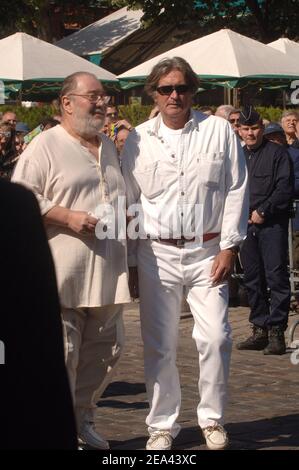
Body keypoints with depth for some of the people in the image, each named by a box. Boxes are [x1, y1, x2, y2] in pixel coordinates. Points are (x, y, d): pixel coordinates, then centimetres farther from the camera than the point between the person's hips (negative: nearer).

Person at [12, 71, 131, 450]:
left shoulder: (109, 148, 20)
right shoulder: (45, 146, -3)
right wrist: (67, 217, -18)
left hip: (107, 272, 7)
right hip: (63, 274, -7)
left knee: (105, 351, 10)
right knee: (62, 354, -6)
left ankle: (82, 418, 25)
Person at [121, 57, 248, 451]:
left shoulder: (219, 130, 2)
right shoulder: (138, 139, 4)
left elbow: (236, 191, 4)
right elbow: (127, 204, 8)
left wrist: (229, 247, -2)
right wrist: (130, 263, 6)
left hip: (206, 251, 0)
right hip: (156, 254, 1)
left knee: (215, 338, -5)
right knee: (159, 345, 3)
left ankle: (212, 419, 14)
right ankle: (162, 426, 16)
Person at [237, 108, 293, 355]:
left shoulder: (278, 153, 0)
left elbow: (285, 188, -8)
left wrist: (263, 211, -13)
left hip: (272, 225, -6)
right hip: (246, 224, 6)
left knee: (276, 276, -8)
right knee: (252, 279, 8)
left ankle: (277, 331, -7)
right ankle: (260, 329, 15)